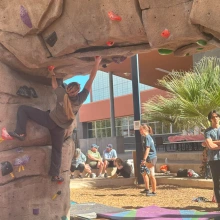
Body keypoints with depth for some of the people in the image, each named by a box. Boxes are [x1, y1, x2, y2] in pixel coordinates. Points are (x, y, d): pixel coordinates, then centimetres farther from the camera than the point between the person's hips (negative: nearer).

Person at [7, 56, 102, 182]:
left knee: (23, 109, 2)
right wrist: (97, 63, -11)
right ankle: (55, 175, 23)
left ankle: (21, 133, -13)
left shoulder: (62, 94, -17)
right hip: (60, 128, 2)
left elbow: (54, 85, 5)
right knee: (57, 150, 19)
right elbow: (91, 80, -14)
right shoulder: (81, 98, -17)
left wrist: (53, 74, 21)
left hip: (49, 120, -2)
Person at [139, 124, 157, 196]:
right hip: (149, 158, 11)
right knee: (144, 172, 18)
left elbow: (147, 149, -22)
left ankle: (154, 192, 2)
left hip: (151, 158, -11)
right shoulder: (146, 137, 15)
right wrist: (144, 159, 21)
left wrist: (144, 159, -25)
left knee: (151, 175, -5)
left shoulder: (147, 137, -15)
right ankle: (147, 189, 26)